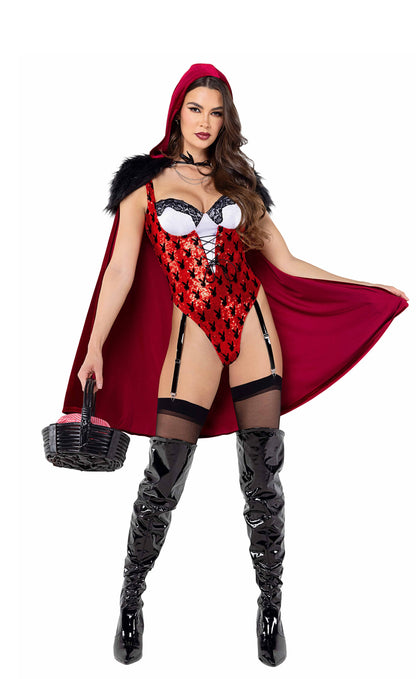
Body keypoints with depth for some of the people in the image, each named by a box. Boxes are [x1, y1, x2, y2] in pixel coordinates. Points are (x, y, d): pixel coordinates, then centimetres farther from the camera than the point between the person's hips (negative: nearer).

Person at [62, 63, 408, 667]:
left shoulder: (238, 182, 14)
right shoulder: (146, 182, 7)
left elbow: (286, 263, 12)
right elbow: (121, 271, -3)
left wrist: (376, 287, 11)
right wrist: (95, 348, -14)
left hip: (254, 325, 3)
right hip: (194, 334, -2)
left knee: (262, 476, 5)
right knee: (163, 480, -2)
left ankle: (270, 606, 22)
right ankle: (132, 600, 22)